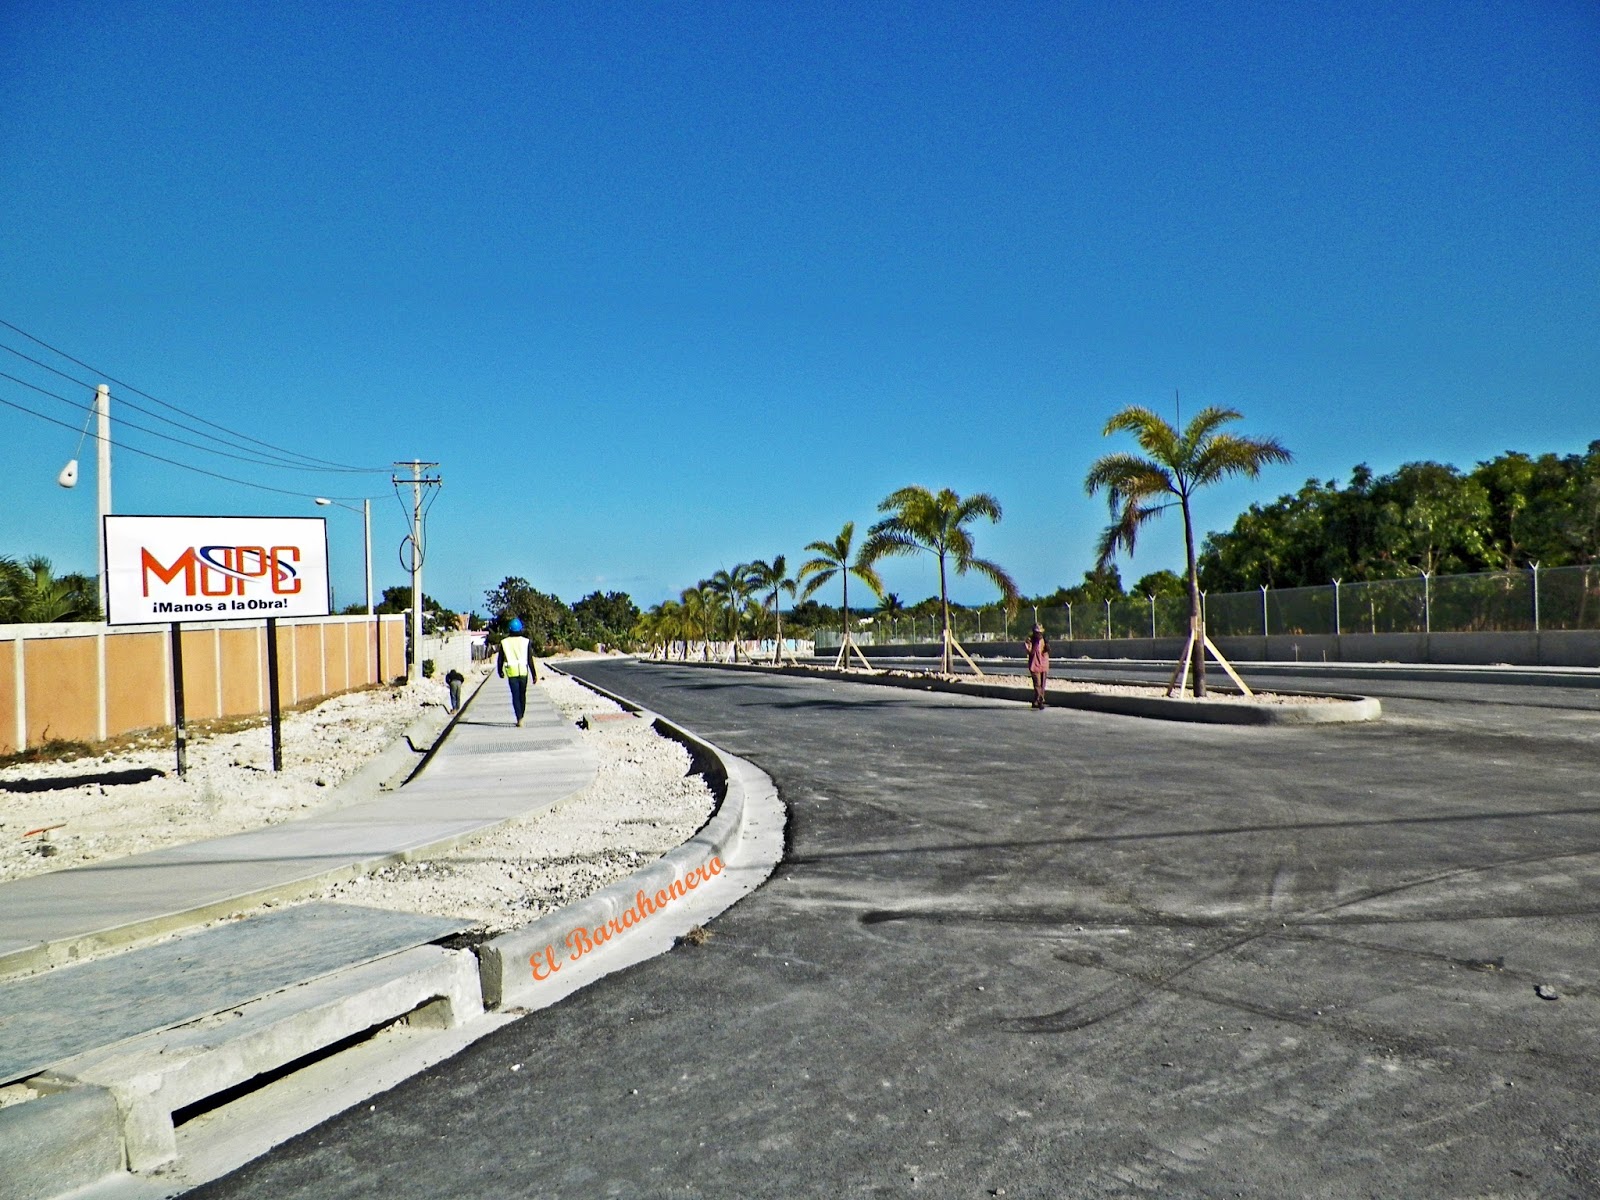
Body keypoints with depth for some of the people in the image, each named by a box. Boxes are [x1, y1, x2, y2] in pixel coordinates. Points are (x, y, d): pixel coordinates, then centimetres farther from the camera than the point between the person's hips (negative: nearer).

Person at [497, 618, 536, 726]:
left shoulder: (504, 642, -2)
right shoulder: (526, 642, -3)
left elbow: (500, 660, 4)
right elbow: (530, 660, -3)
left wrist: (500, 672, 19)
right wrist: (534, 675, 3)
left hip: (511, 673, -1)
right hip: (523, 672, 1)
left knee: (515, 696, 1)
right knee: (522, 695, 14)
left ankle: (519, 718, -11)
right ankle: (521, 717, 22)